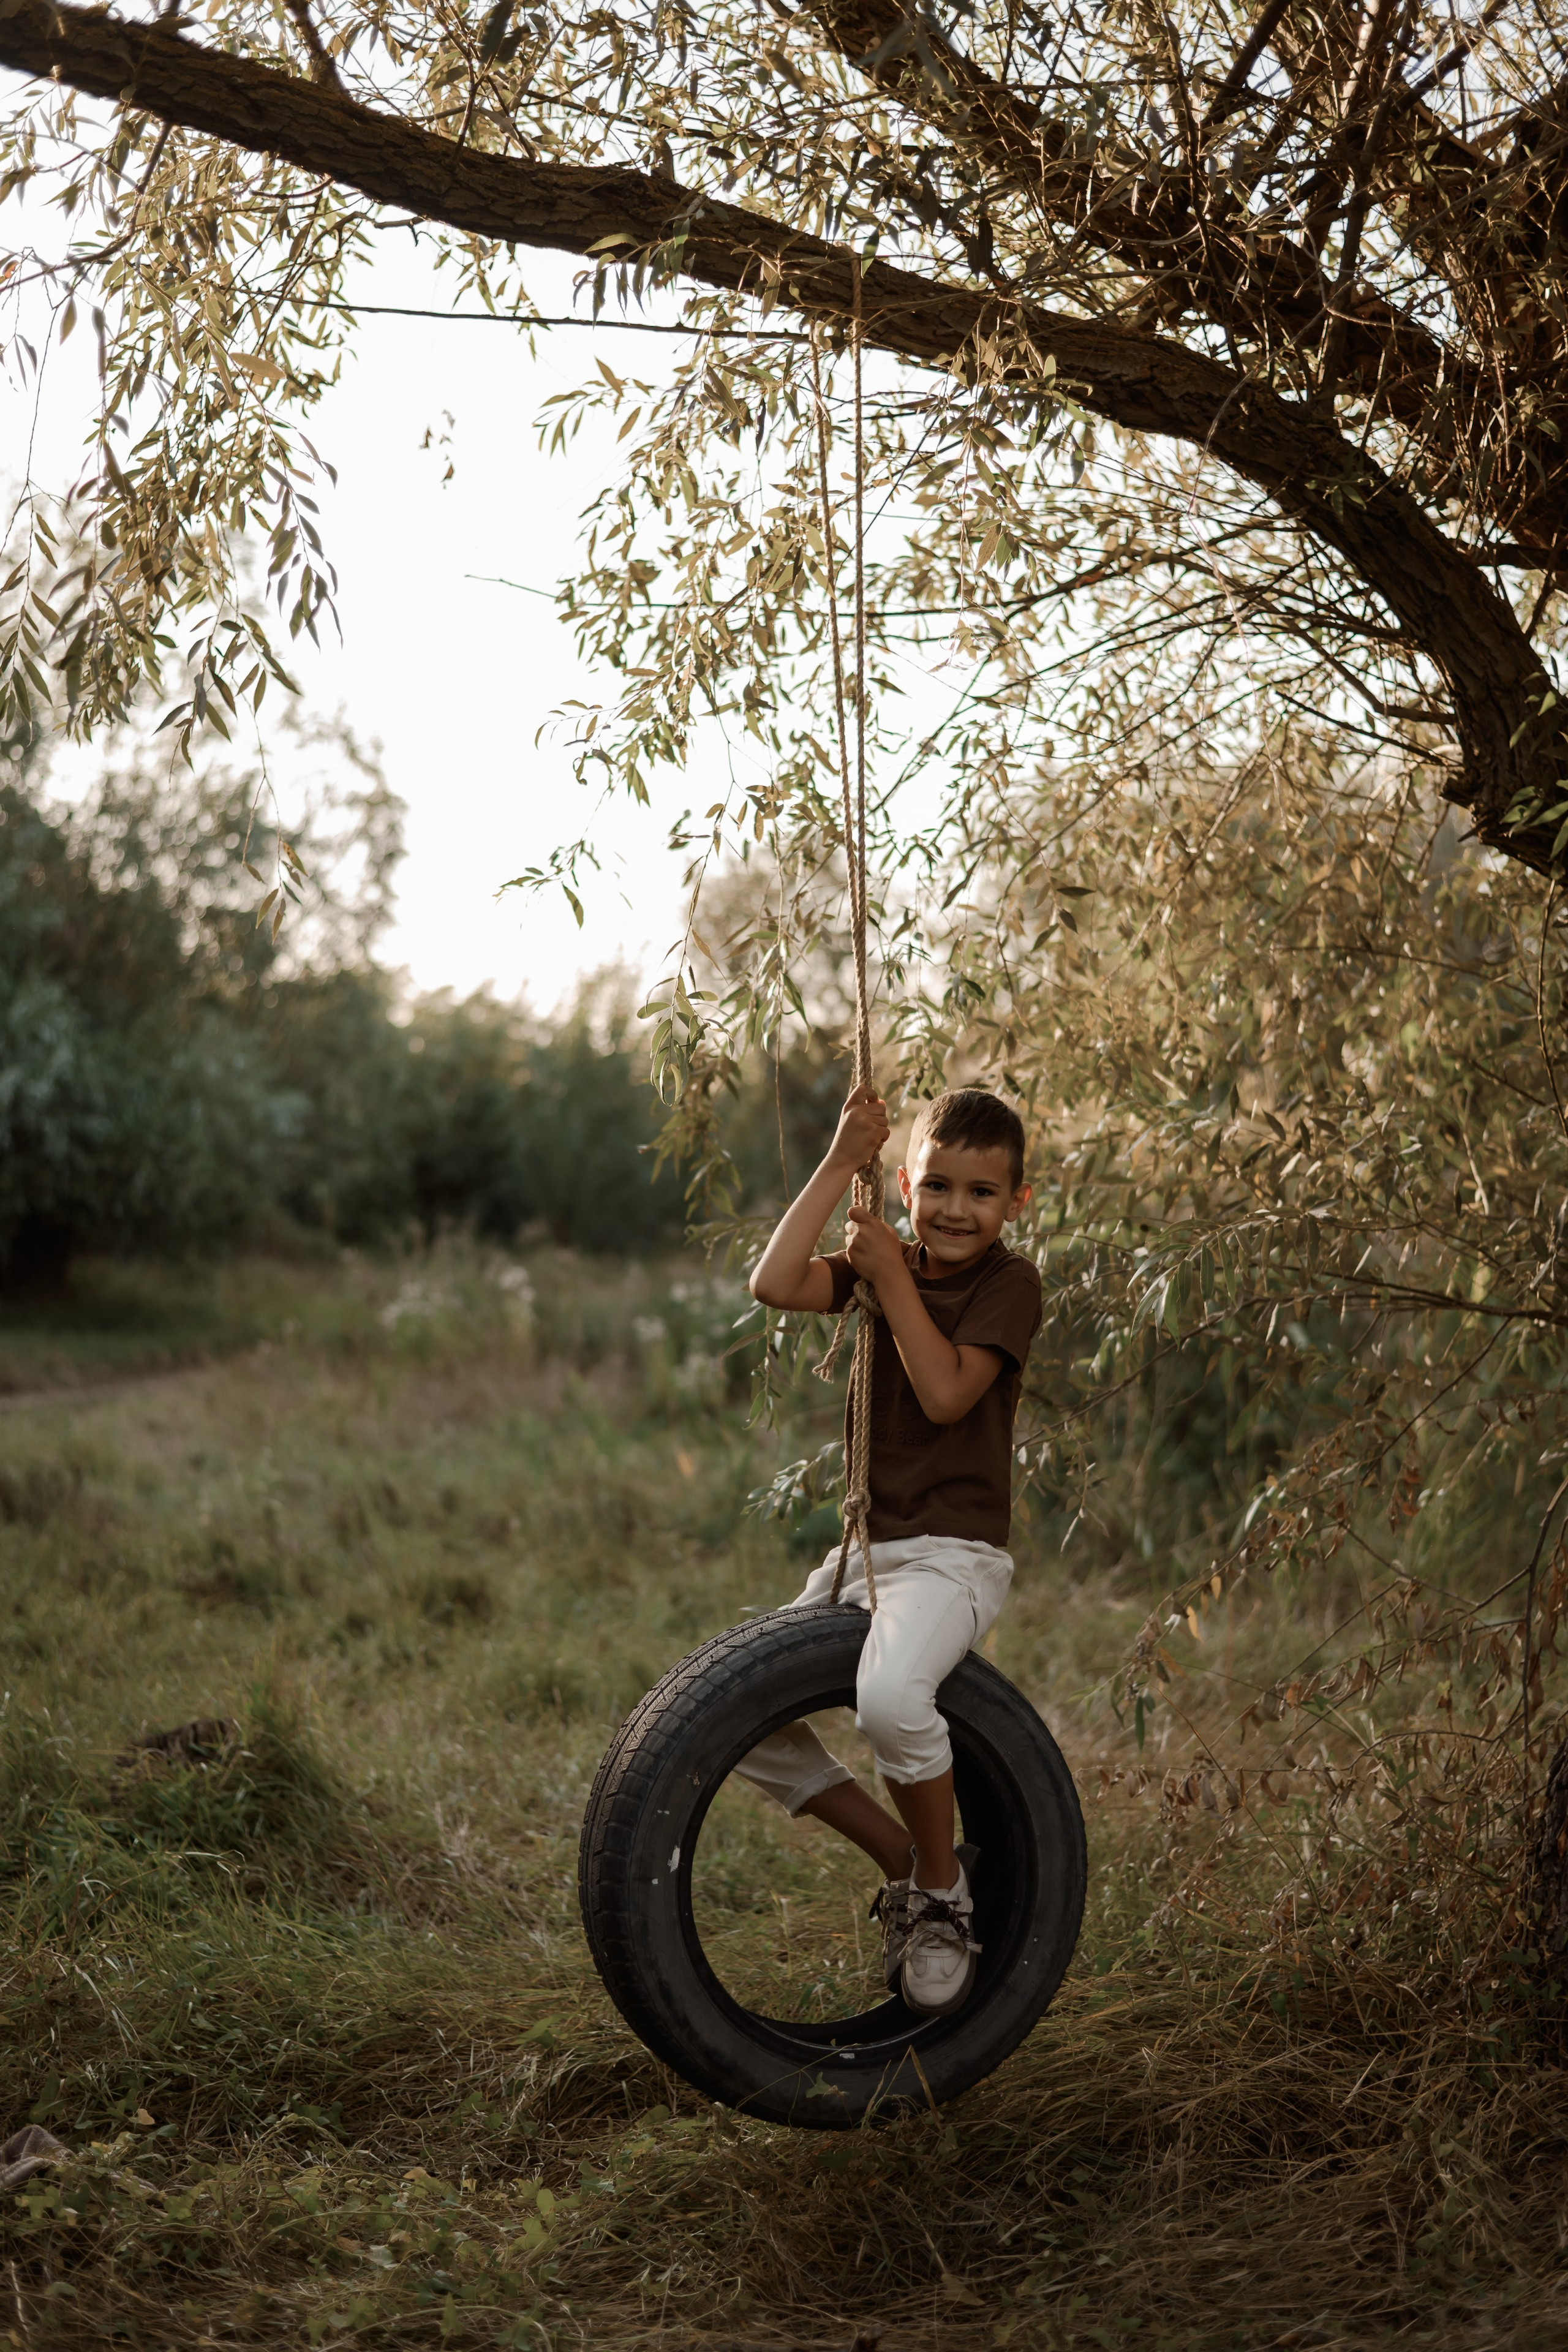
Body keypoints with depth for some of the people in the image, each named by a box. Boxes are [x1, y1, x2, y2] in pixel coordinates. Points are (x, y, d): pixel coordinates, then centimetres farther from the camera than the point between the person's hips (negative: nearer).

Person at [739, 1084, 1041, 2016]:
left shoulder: (1010, 1283, -6)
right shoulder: (884, 1261, 9)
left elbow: (945, 1393, -19)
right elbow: (775, 1284, -10)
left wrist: (893, 1279, -12)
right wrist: (841, 1161, -12)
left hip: (953, 1553, -7)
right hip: (864, 1549, 7)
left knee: (889, 1696, -35)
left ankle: (945, 1892, -8)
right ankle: (910, 1863, 14)